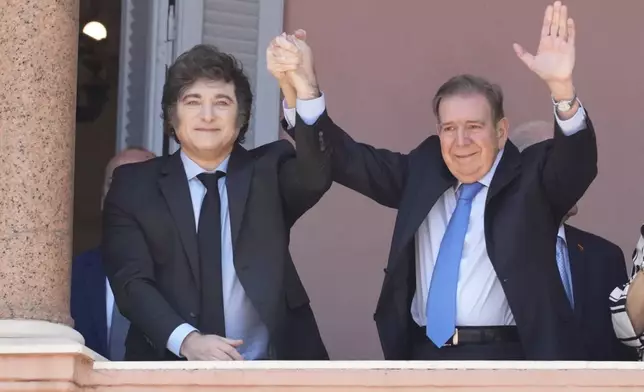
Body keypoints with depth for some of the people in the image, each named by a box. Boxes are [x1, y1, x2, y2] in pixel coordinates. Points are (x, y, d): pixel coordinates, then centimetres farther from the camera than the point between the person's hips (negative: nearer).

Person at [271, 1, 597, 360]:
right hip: (424, 352, 4)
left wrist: (562, 89, -38)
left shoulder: (531, 180, 0)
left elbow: (577, 163, -18)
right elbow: (348, 159, 6)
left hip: (504, 356, -4)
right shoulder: (423, 171, 12)